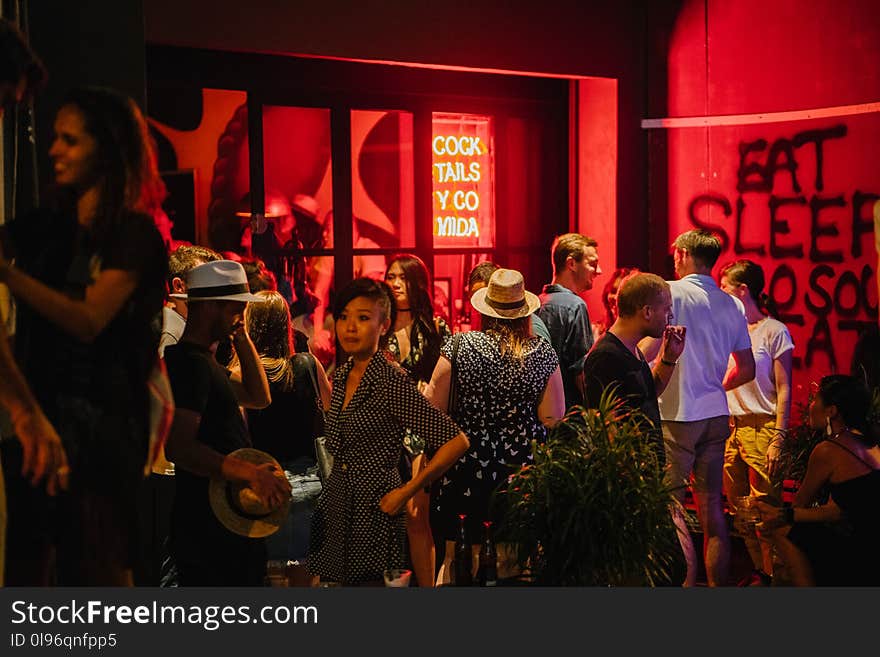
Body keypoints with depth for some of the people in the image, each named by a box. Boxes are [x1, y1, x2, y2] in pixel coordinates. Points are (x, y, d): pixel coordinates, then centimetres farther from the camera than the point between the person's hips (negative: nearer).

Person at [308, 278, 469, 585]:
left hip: (372, 514, -7)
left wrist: (405, 492, -16)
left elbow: (457, 441, -21)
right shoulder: (341, 376, 6)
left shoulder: (393, 382, -17)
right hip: (334, 512, 7)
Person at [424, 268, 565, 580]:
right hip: (522, 466, 1)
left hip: (467, 465, -1)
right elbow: (553, 416, -5)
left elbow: (434, 406, -7)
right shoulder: (543, 352, -5)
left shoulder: (459, 345, -8)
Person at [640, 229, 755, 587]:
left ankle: (687, 581, -7)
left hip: (676, 415, -6)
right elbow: (747, 369, 13)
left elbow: (645, 352, -16)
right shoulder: (731, 305, 10)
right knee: (711, 507, 11)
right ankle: (718, 583, 16)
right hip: (716, 414, 6)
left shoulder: (672, 292, -8)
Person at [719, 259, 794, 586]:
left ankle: (773, 573, 6)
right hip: (730, 428, 6)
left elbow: (784, 390, -5)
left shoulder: (774, 331, -2)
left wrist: (778, 439, -12)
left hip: (761, 428, -6)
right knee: (739, 507, 6)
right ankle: (758, 569, 18)